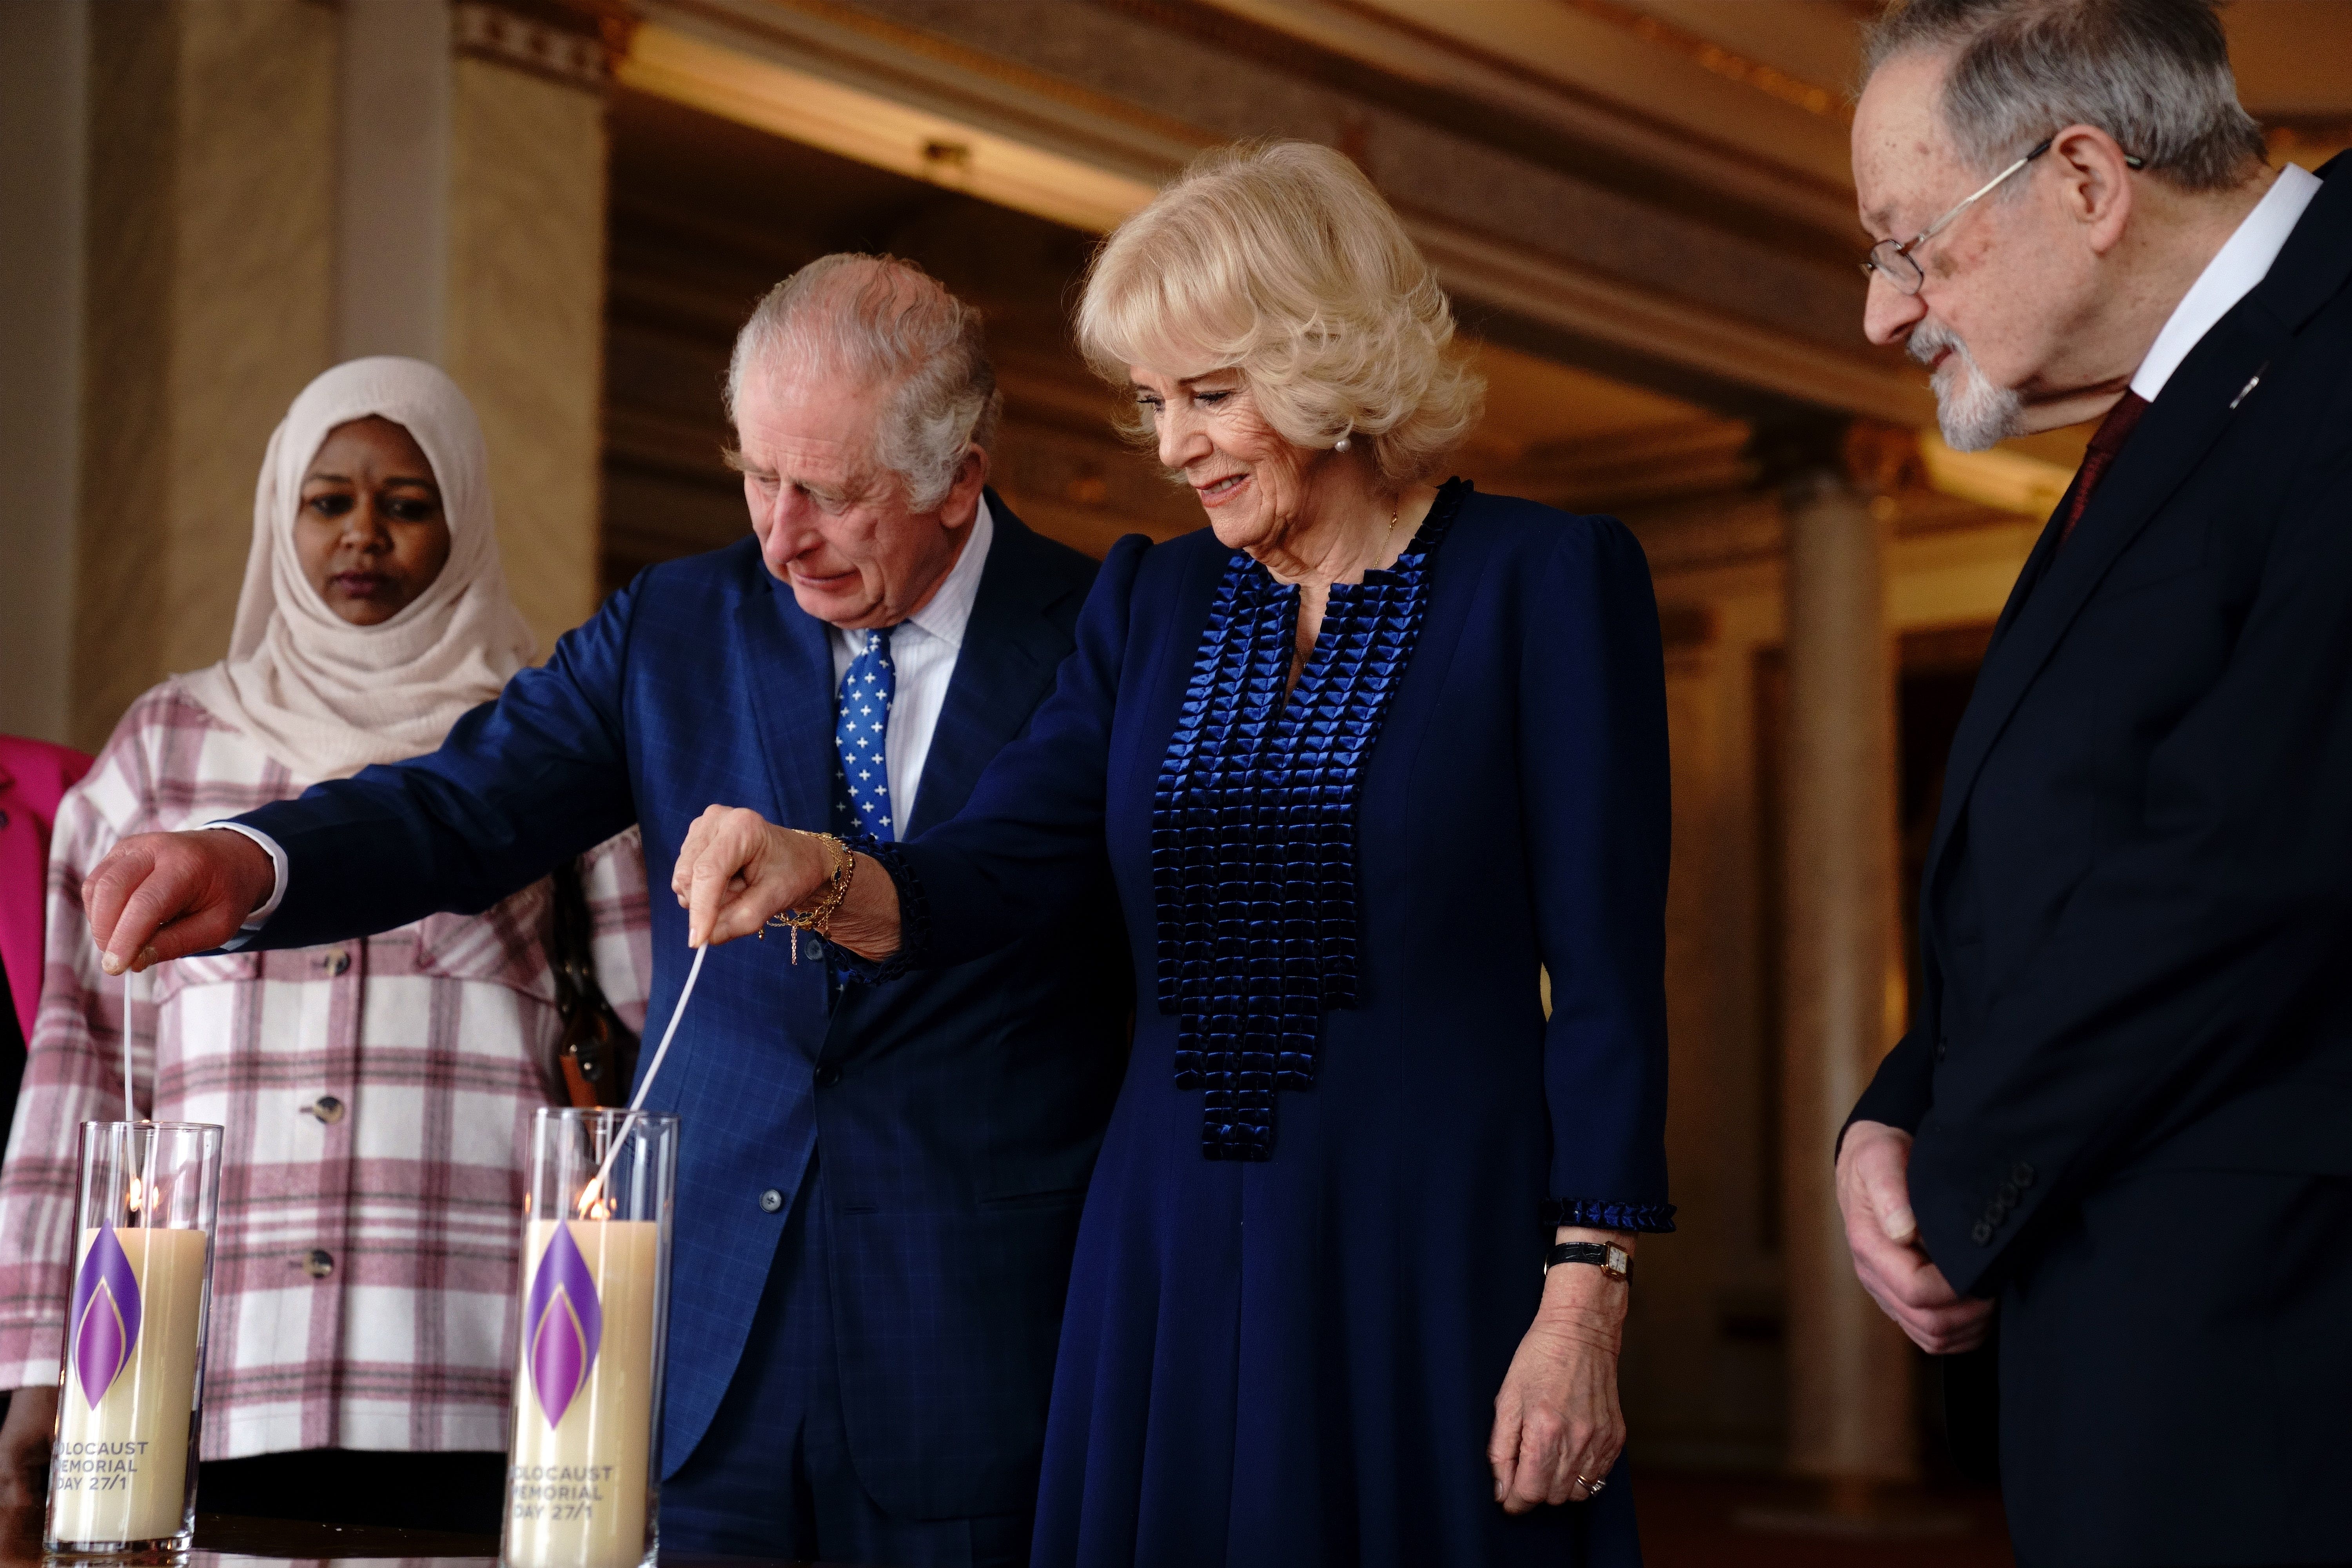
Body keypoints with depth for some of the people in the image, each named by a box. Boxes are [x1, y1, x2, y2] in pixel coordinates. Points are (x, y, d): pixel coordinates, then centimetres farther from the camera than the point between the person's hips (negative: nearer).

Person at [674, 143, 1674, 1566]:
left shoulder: (1549, 580, -3)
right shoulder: (1152, 600, 13)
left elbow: (1606, 976, -6)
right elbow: (996, 872, 5)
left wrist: (1583, 1307, -12)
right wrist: (819, 877, -16)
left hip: (1432, 1272, -4)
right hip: (1174, 1266, 4)